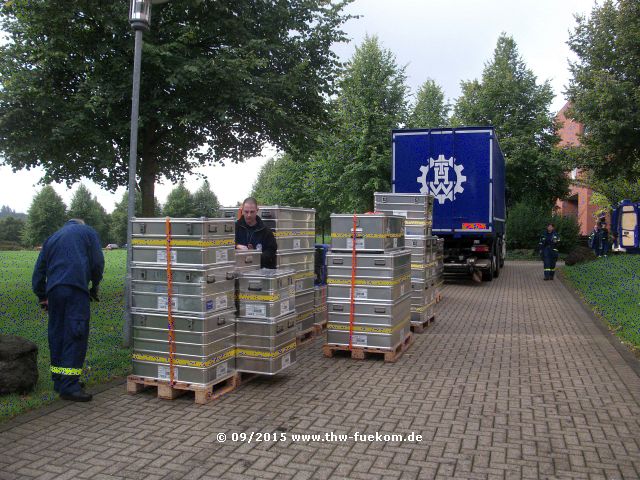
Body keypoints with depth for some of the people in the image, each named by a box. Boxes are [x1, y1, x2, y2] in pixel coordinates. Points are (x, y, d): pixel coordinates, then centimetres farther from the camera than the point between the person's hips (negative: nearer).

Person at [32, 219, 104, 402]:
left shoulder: (52, 238, 30)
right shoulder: (87, 232, 18)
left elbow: (38, 271, 26)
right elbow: (98, 262, 8)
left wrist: (42, 297, 29)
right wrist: (95, 286, 21)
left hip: (53, 290, 5)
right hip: (76, 287, -5)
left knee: (57, 334, 12)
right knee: (76, 335, -8)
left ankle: (59, 381, 18)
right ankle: (69, 386, -12)